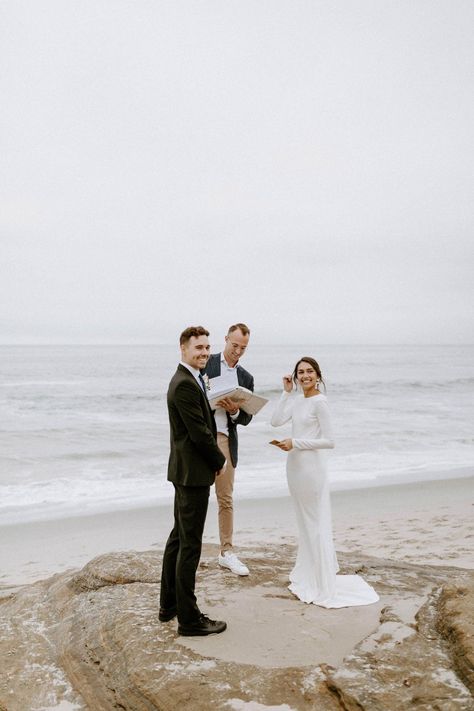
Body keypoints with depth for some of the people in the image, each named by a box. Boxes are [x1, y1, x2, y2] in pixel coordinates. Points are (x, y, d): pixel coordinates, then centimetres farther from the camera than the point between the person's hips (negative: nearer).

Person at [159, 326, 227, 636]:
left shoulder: (188, 380, 13)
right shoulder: (185, 385, -20)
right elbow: (200, 433, -20)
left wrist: (213, 460, 6)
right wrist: (219, 460, -6)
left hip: (186, 471, 11)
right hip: (194, 473, -11)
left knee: (179, 538, 18)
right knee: (190, 544, -3)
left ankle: (169, 604, 30)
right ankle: (189, 618, 6)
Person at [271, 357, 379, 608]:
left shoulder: (319, 402, -14)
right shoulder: (297, 399, 9)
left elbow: (329, 441, -17)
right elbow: (276, 421, 1)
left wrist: (295, 443, -18)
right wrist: (286, 392, 0)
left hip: (312, 467, -8)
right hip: (295, 465, 8)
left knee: (316, 524, -1)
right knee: (303, 522, 16)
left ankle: (323, 587, 9)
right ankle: (307, 576, 29)